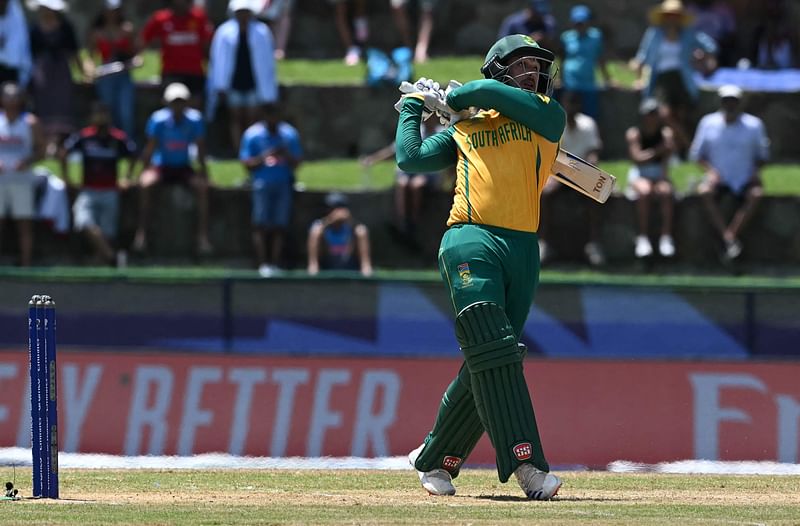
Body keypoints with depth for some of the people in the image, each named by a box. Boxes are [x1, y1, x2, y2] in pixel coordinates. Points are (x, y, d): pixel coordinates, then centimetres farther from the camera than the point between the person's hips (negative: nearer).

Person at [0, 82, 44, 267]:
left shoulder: (30, 123, 2)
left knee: (25, 224, -2)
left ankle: (26, 264, 0)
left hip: (22, 178, -1)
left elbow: (40, 150, 5)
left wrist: (28, 161, -14)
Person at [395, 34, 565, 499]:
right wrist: (413, 106, 26)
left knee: (486, 366, 2)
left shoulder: (548, 116, 18)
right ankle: (527, 464, -27)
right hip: (470, 239, -2)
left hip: (523, 251, 2)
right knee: (494, 354, -19)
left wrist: (450, 98, 21)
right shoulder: (465, 129, 20)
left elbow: (488, 93, 4)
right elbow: (411, 159, 12)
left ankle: (434, 461, 18)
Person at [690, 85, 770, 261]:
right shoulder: (708, 123, 4)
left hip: (745, 180, 0)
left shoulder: (753, 125, 2)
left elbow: (762, 154, 12)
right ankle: (730, 240, -39)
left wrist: (757, 171, -8)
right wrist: (710, 171, -9)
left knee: (756, 194, -34)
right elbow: (696, 154, 9)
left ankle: (731, 234, -38)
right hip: (719, 180, 0)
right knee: (705, 192, -33)